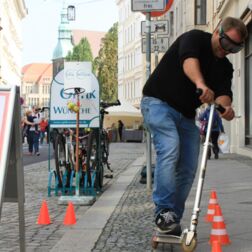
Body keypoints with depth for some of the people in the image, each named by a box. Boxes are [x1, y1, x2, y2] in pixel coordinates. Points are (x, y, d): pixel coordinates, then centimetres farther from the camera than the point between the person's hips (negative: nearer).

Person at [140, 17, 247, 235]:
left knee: (189, 168, 0)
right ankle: (163, 211, -29)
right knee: (170, 149, -27)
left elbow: (223, 92, -9)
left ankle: (173, 220, 8)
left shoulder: (225, 67, 9)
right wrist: (201, 84, -52)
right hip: (158, 103, -7)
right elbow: (189, 59, -32)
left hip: (186, 116, 7)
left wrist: (226, 106, -35)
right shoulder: (195, 38, -9)